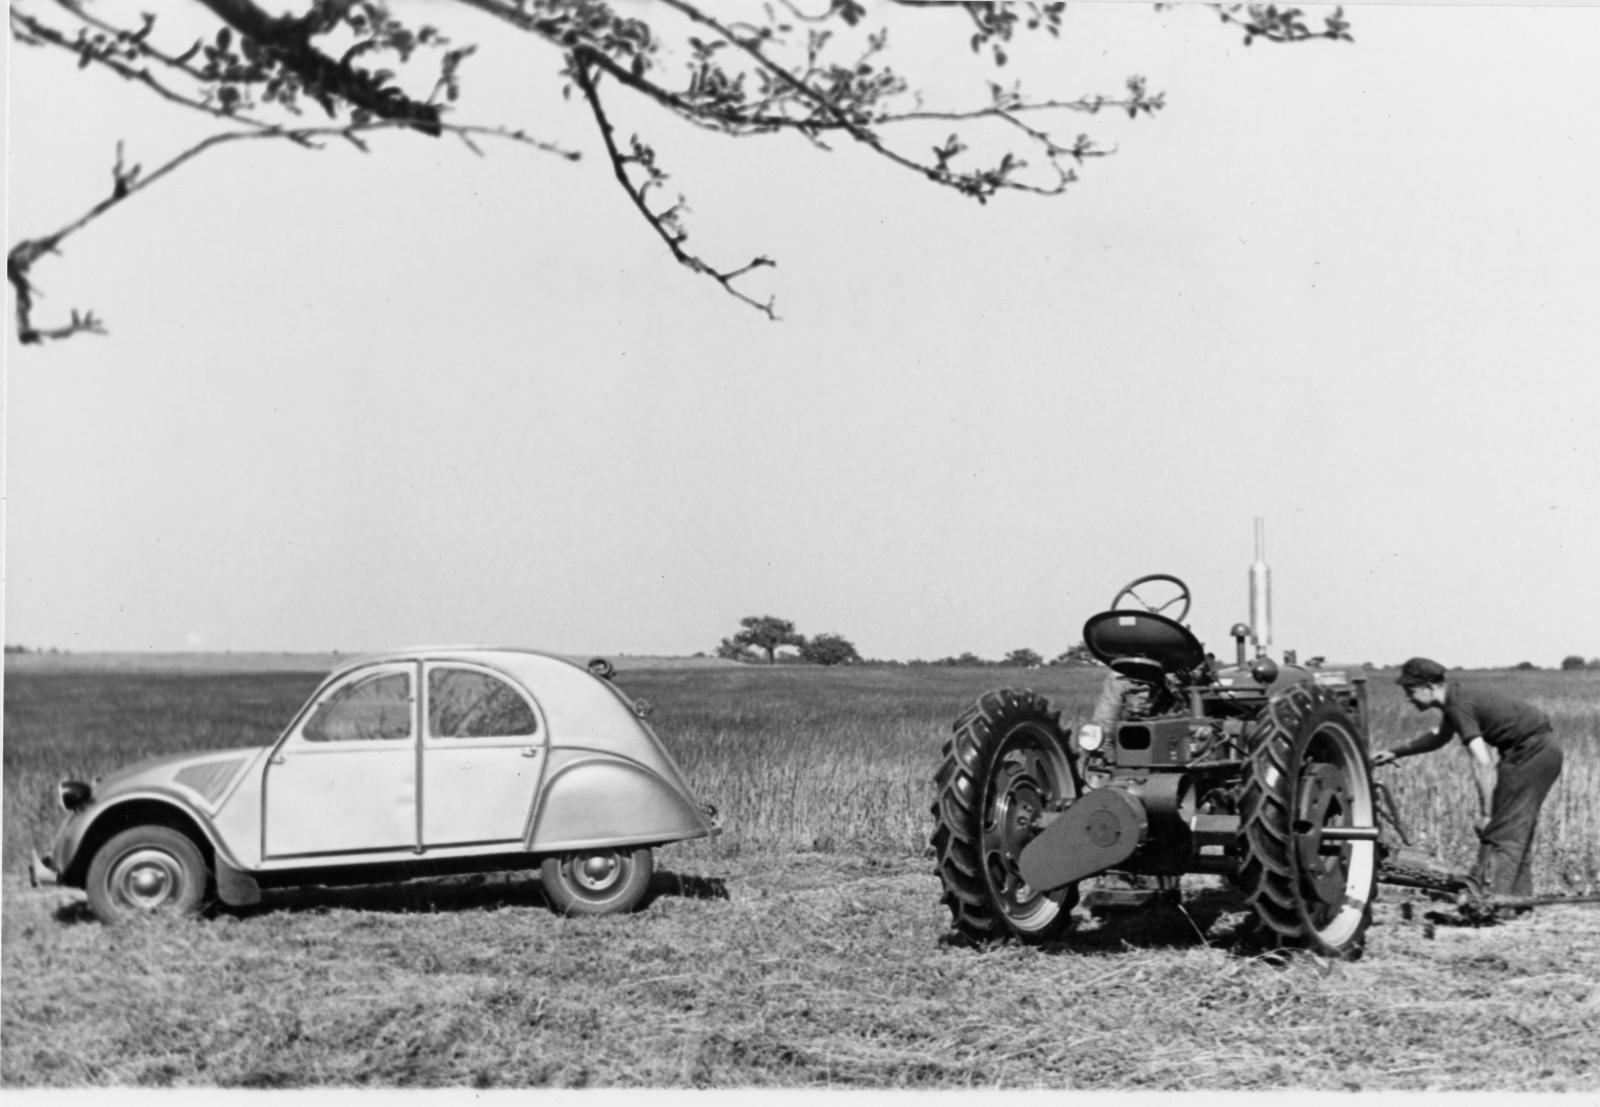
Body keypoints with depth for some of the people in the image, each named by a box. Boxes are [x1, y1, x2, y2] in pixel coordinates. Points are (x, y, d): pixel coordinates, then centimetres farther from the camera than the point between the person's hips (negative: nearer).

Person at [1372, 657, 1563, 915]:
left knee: (1503, 828, -10)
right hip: (1544, 750, 10)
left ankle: (1490, 895, -13)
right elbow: (1440, 736, 30)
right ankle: (1517, 895, 18)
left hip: (1531, 752, -10)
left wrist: (1484, 813, -26)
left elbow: (1482, 762, -28)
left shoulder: (1460, 706, -21)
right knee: (1518, 828, 14)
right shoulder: (1455, 697, 10)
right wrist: (1396, 753, 25)